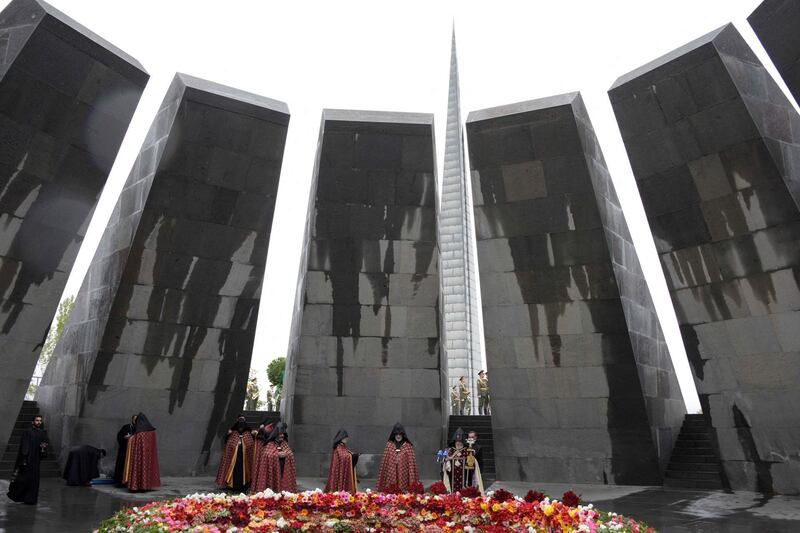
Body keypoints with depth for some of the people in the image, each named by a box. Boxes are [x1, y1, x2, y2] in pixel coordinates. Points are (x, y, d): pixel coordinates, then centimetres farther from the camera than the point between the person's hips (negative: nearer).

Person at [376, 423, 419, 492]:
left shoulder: (408, 446, 0)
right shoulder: (389, 445, 4)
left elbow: (411, 462, -2)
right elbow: (384, 461, 6)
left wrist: (412, 481, -8)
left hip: (403, 476, -1)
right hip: (391, 476, 1)